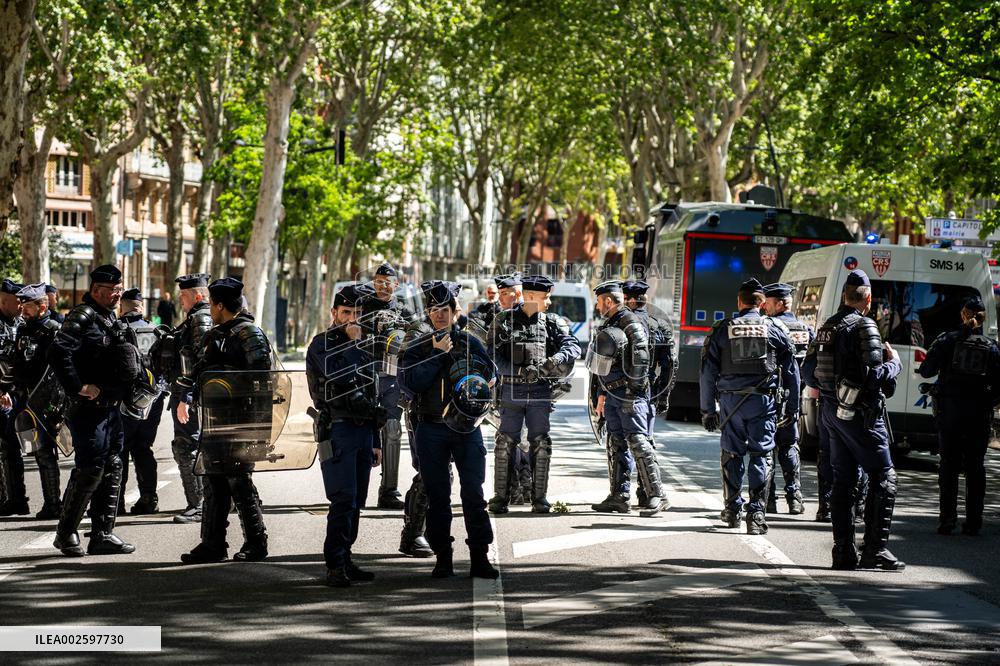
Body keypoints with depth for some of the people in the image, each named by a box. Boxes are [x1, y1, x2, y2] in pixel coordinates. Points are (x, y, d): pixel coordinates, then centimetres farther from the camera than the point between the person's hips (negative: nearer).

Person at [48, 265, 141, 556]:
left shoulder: (112, 320, 17)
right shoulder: (82, 317, -12)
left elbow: (128, 358, 30)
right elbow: (58, 352, -26)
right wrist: (78, 387, -24)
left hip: (112, 408, 9)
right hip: (89, 409, -9)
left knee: (112, 469, 9)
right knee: (90, 470, -8)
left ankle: (103, 534, 15)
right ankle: (66, 533, 3)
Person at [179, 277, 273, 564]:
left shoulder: (249, 333, -10)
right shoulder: (218, 334, 17)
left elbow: (260, 374, -17)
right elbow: (203, 369, 26)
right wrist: (187, 397, 18)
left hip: (238, 422, -9)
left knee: (239, 481, -4)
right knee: (214, 481, 10)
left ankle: (256, 543, 4)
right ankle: (213, 544, 14)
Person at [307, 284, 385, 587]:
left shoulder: (364, 348, 19)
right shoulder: (322, 344, -3)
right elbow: (338, 374, -23)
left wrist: (376, 442, 21)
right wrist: (354, 342, -12)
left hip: (364, 430, 7)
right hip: (338, 429, -7)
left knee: (356, 501, 7)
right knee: (343, 499, -14)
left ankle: (344, 561, 13)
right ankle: (335, 565, -15)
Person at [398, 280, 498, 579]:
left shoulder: (470, 343, 9)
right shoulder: (417, 347, 6)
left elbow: (491, 376, 5)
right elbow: (410, 383, -9)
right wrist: (438, 354, -11)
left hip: (467, 428, 0)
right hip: (431, 428, 0)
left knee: (474, 492, -7)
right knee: (437, 496, 4)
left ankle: (480, 557, -5)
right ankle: (442, 557, 10)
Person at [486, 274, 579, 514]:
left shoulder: (552, 322, 9)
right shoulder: (504, 320, 1)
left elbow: (573, 346, -3)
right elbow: (493, 357, -6)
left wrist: (555, 360, -23)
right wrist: (521, 371, -18)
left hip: (541, 389, 2)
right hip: (511, 389, -2)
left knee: (541, 444, 1)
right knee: (505, 443, -1)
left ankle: (539, 498, 7)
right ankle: (500, 497, 6)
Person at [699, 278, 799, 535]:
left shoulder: (722, 330, 4)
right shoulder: (775, 329, 4)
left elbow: (708, 373, 3)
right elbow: (791, 371, 6)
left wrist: (707, 409, 8)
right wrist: (792, 407, 12)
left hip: (730, 400, 1)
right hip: (763, 401, -1)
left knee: (732, 454, 13)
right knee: (760, 455, 1)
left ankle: (733, 509, 18)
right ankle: (756, 512, -7)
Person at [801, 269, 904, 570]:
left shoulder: (826, 327, 10)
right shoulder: (864, 326, -14)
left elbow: (808, 371, 13)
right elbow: (876, 375, -21)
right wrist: (894, 362, -3)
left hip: (831, 411, 8)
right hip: (859, 413, -8)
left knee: (843, 479, 11)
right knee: (883, 477, -2)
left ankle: (844, 551, 10)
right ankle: (875, 549, -9)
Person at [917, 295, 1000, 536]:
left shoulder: (947, 340, -2)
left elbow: (926, 370, -5)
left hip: (950, 409, -1)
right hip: (979, 413, 1)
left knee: (948, 465, 5)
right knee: (975, 467, 7)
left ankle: (947, 519, 0)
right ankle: (973, 521, 5)